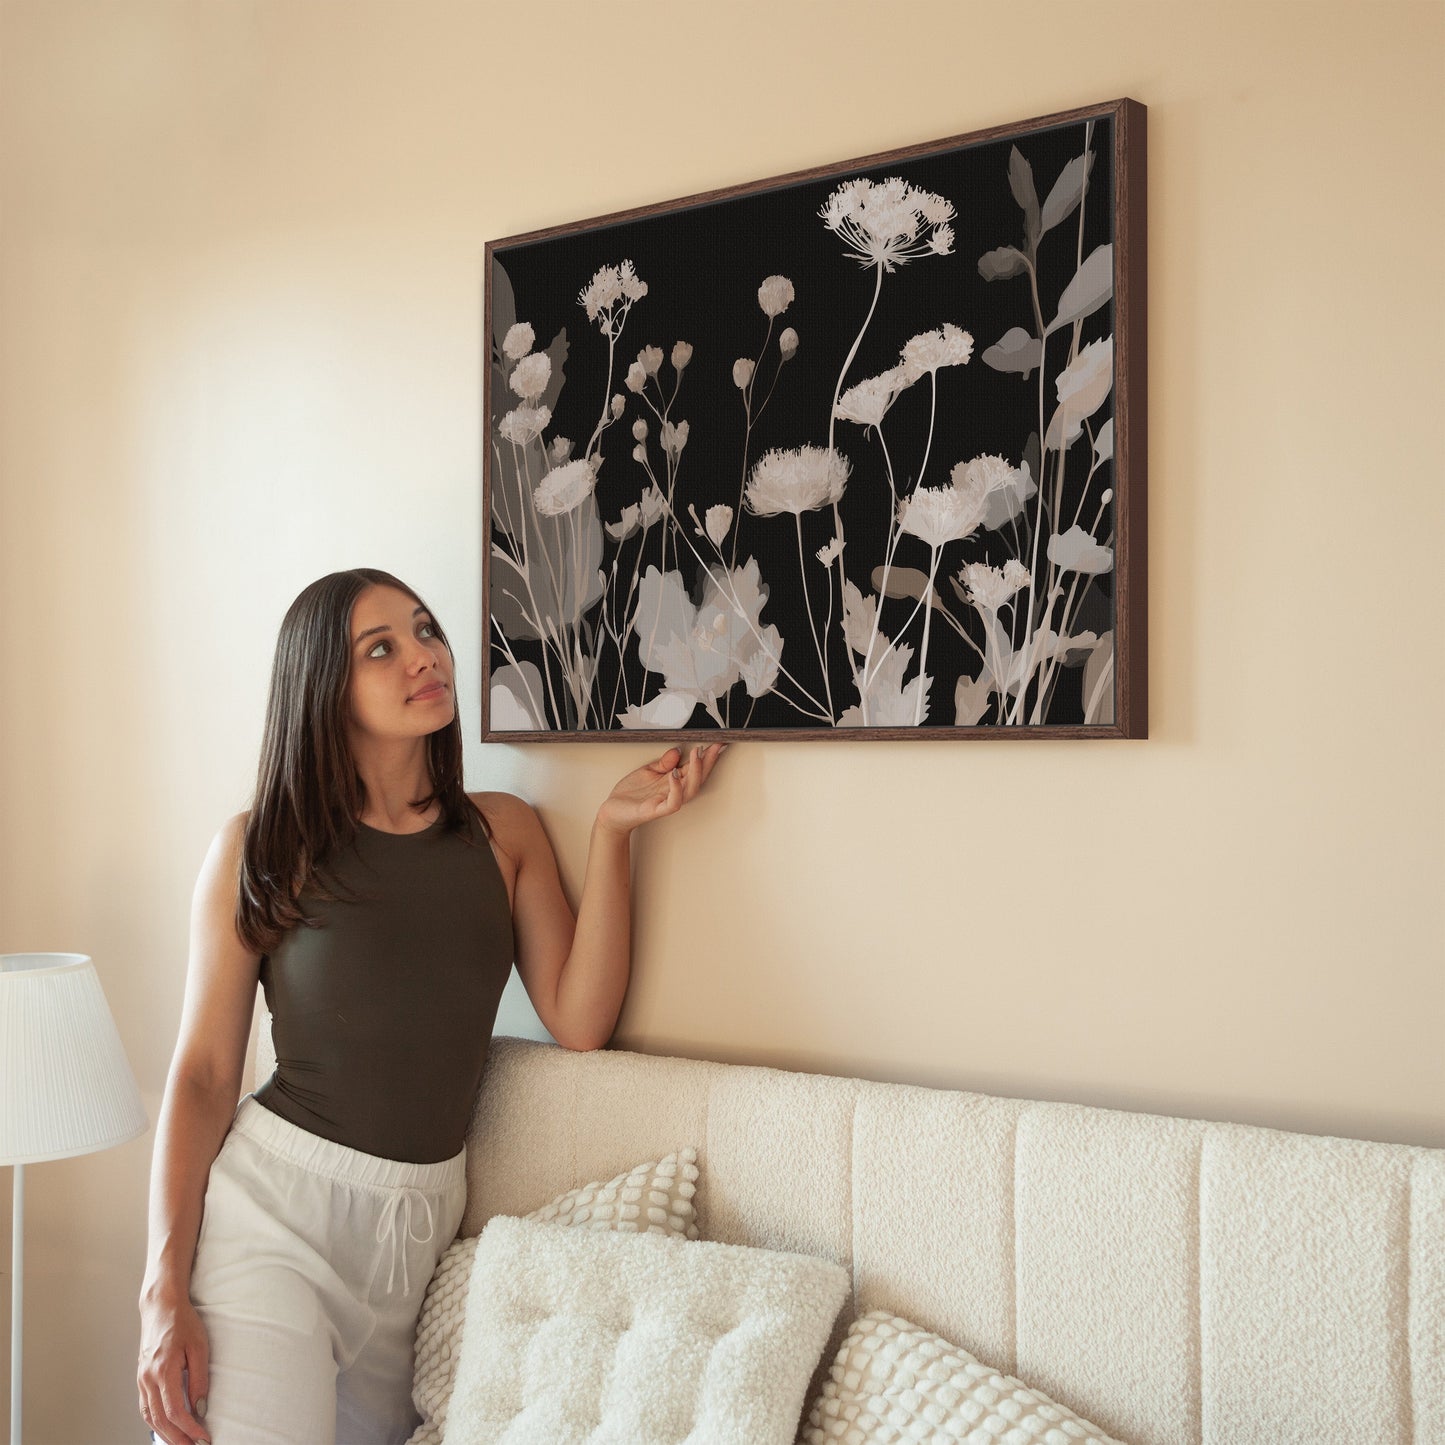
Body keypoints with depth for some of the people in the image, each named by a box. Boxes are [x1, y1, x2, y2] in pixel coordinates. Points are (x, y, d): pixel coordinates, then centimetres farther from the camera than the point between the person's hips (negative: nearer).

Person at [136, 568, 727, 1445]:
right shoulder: (262, 851, -5)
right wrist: (165, 1291, -11)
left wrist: (614, 831, -10)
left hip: (424, 1218, 4)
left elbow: (578, 1021, -5)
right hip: (269, 1205, -3)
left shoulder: (504, 832, 5)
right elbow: (202, 1075, -5)